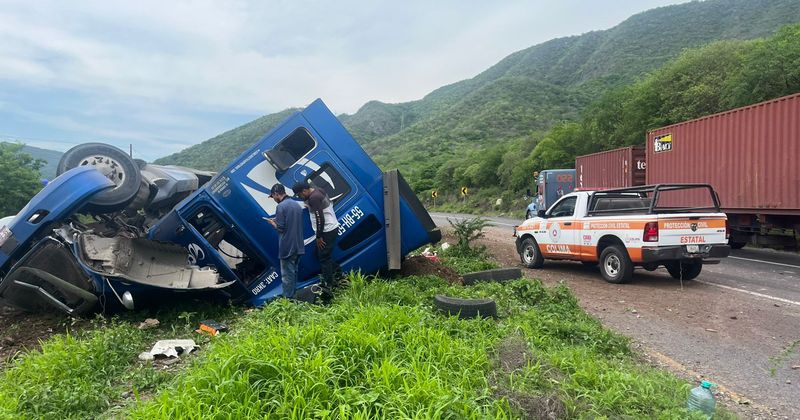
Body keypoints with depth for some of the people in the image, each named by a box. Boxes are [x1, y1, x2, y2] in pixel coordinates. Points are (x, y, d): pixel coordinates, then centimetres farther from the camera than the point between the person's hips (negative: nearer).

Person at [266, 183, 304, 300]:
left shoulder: (281, 206, -14)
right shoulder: (297, 204, 10)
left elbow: (280, 228, -17)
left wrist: (272, 223, 2)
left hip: (287, 247, -8)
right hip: (298, 246, 8)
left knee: (287, 275, 0)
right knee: (294, 272, 18)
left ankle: (288, 299, 5)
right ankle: (293, 296, 26)